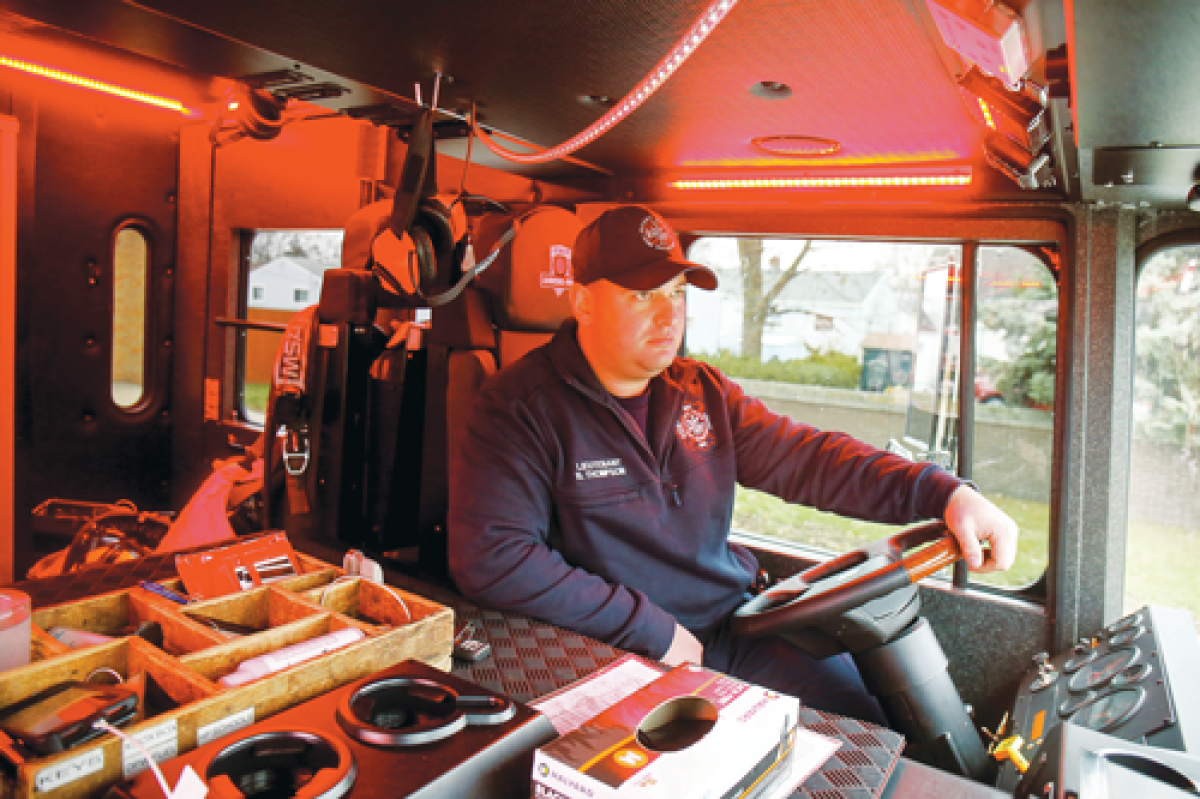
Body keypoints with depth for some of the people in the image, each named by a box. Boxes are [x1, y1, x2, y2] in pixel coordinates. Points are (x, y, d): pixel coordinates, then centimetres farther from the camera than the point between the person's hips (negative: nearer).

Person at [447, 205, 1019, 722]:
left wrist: (942, 493, -12)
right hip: (621, 659, -5)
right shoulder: (518, 407, -14)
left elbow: (805, 458, 2)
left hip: (736, 622, 6)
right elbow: (492, 558, -23)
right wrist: (652, 629, -20)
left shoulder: (702, 391, 6)